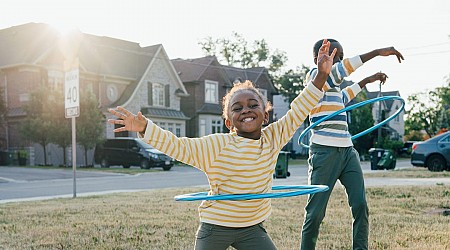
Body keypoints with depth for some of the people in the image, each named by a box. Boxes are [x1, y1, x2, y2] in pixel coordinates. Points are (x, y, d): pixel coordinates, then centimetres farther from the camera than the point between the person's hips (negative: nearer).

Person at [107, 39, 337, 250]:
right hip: (216, 225, -3)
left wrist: (321, 76, -5)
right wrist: (144, 128, -34)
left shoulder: (273, 138, -5)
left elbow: (297, 112, -1)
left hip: (252, 226, 3)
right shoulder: (217, 145, -17)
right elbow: (178, 146, -21)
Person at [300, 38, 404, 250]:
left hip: (347, 151, 8)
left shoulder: (332, 84, 21)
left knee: (360, 205, -2)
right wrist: (378, 52, -26)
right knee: (316, 211, -2)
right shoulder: (314, 75, -4)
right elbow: (341, 70, -23)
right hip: (324, 152, -8)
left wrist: (367, 81, 44)